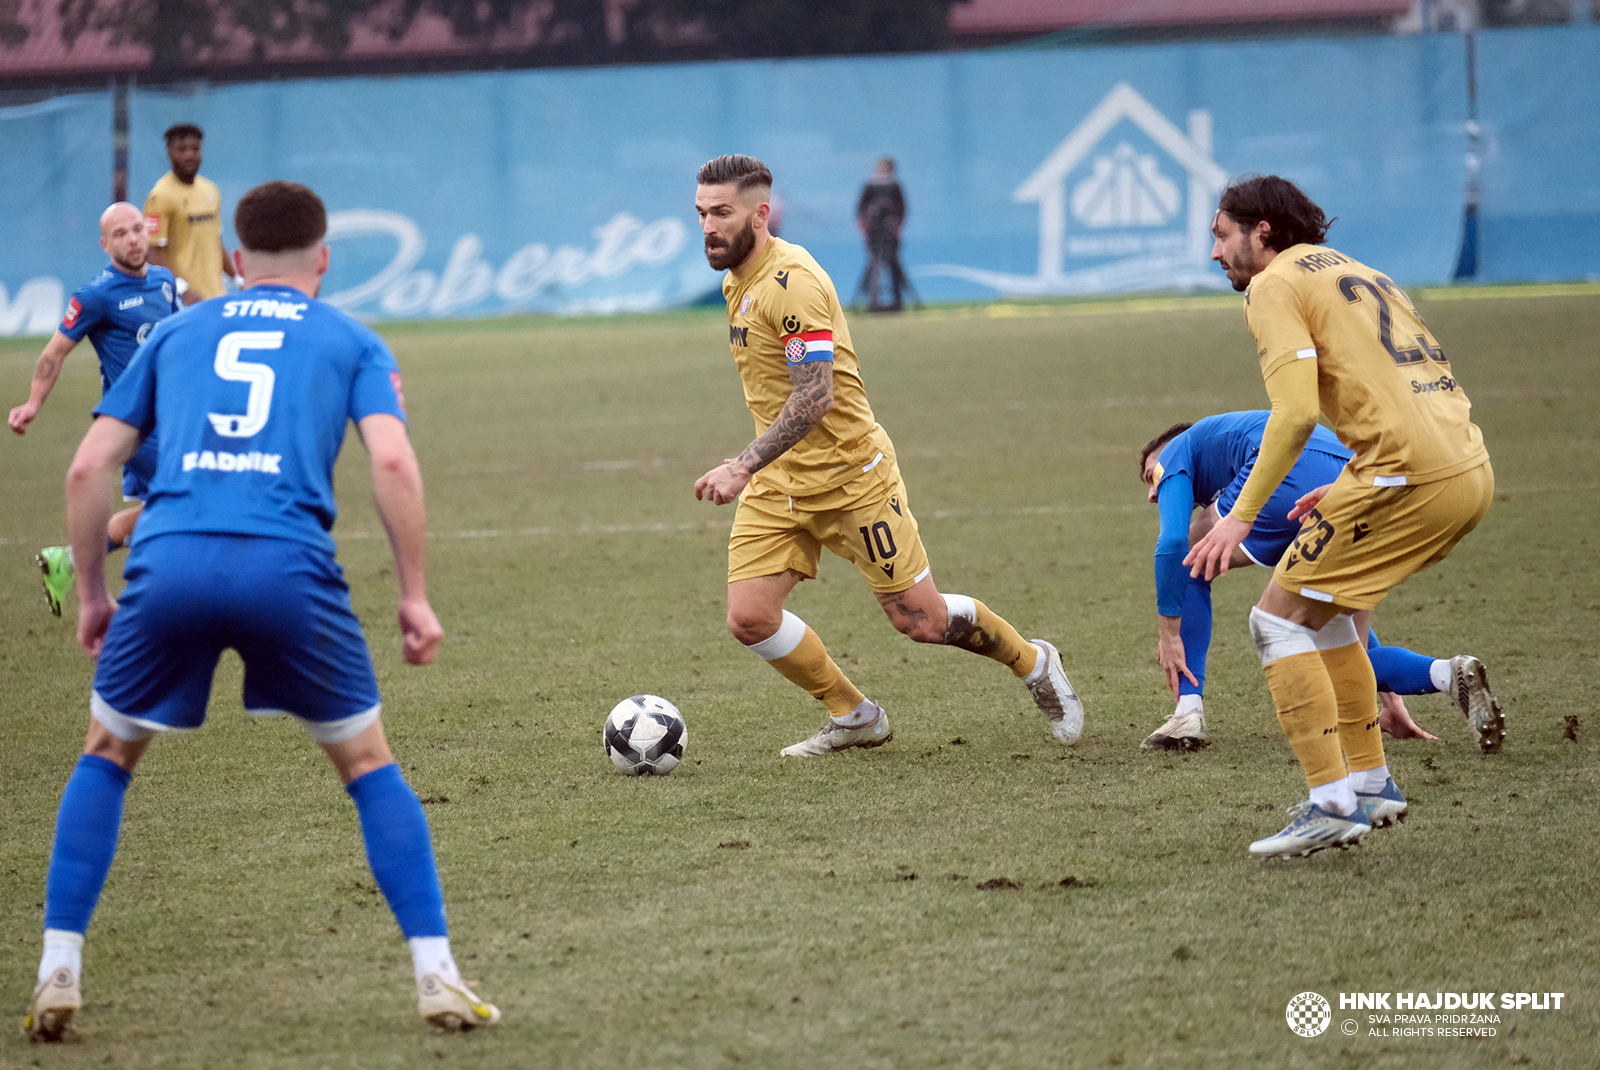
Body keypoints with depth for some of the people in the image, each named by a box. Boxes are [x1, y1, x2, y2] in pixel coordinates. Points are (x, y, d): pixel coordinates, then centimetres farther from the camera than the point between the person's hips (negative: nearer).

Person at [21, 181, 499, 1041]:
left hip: (169, 560, 1)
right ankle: (437, 977, 9)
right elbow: (393, 462, 2)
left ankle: (58, 973, 15)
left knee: (106, 757, 24)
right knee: (368, 764, 17)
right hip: (288, 567, -1)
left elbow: (87, 470, 19)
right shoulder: (352, 342, 20)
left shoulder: (177, 333, 25)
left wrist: (92, 595, 27)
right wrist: (414, 596, 7)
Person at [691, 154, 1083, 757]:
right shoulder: (738, 281, 8)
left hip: (850, 474, -8)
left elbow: (815, 397, -28)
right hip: (778, 484, 8)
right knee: (748, 618, -6)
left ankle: (1035, 664, 28)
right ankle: (853, 718, 14)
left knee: (921, 620, 0)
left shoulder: (791, 283, -22)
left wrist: (743, 468, -32)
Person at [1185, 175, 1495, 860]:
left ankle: (1331, 803, -8)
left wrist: (1242, 514, -11)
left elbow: (1296, 411, -14)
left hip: (1408, 471, -9)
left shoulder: (1276, 285, 0)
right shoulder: (1357, 274, 27)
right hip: (1469, 471, 9)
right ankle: (1372, 785, 24)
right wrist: (1351, 489, 27)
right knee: (1319, 610, 24)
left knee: (1278, 619, -1)